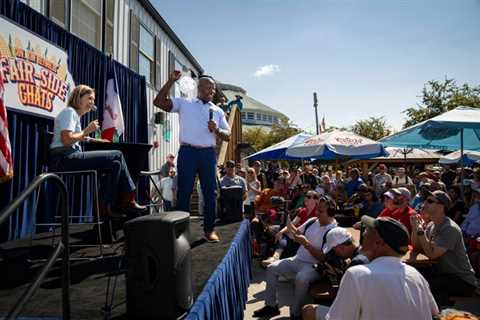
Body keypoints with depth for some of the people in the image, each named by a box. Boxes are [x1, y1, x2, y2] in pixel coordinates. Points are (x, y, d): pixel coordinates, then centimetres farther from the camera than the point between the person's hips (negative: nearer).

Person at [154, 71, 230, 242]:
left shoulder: (218, 111, 15)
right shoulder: (184, 103, 7)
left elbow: (227, 136, 12)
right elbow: (159, 102, -2)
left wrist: (217, 130, -9)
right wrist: (171, 81, -9)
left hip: (209, 153, 3)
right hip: (188, 152, -2)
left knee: (210, 192, 4)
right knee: (184, 191, 0)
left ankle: (209, 229, 16)